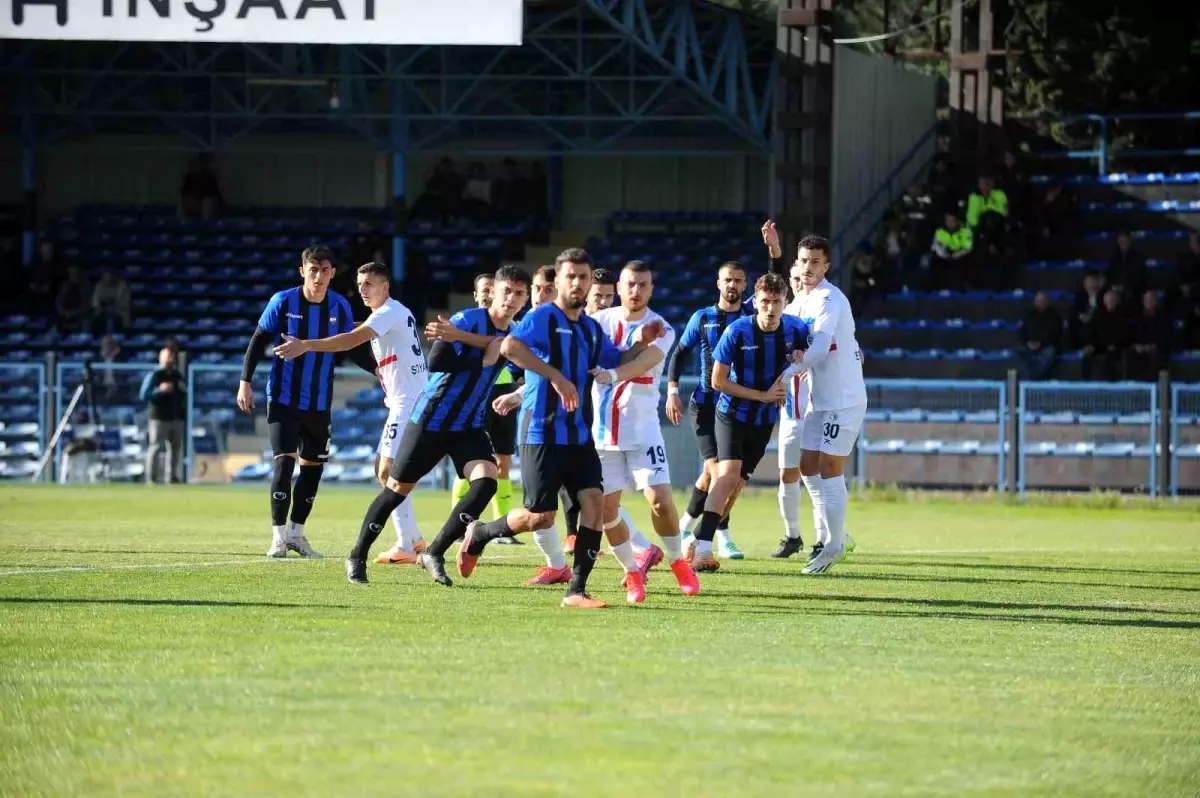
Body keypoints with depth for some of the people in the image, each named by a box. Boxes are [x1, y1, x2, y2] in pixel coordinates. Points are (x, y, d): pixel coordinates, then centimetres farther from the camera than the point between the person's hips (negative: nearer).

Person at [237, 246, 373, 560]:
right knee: (284, 461, -14)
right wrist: (245, 382, -8)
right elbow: (259, 341, -3)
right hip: (284, 400, -4)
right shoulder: (283, 302, -10)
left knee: (313, 467, 9)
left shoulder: (340, 307, -2)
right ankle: (279, 536, -9)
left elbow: (355, 348, 8)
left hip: (319, 404, 4)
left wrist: (379, 369, -8)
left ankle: (296, 533, 22)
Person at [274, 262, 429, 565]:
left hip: (409, 402, -10)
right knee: (383, 469, 15)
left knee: (388, 471, -12)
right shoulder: (396, 313, 17)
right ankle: (415, 539, 21)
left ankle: (405, 546, -14)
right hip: (403, 402, 10)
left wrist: (306, 345, -35)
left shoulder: (389, 313, -14)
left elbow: (352, 340, -28)